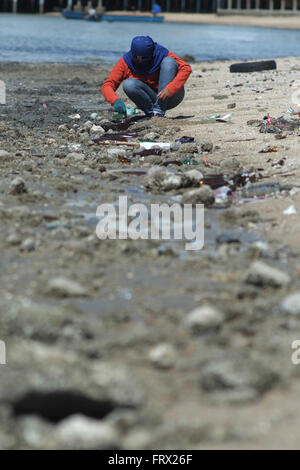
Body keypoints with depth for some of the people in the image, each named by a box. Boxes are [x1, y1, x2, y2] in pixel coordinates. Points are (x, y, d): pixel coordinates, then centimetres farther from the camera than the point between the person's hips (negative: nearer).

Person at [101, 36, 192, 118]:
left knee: (169, 61, -22)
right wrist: (116, 100, -35)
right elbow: (107, 86, -13)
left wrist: (170, 89, -37)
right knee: (128, 84, -25)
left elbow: (186, 68, -22)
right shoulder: (126, 62, -10)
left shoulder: (161, 54, -13)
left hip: (171, 97, -1)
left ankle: (159, 109, -27)